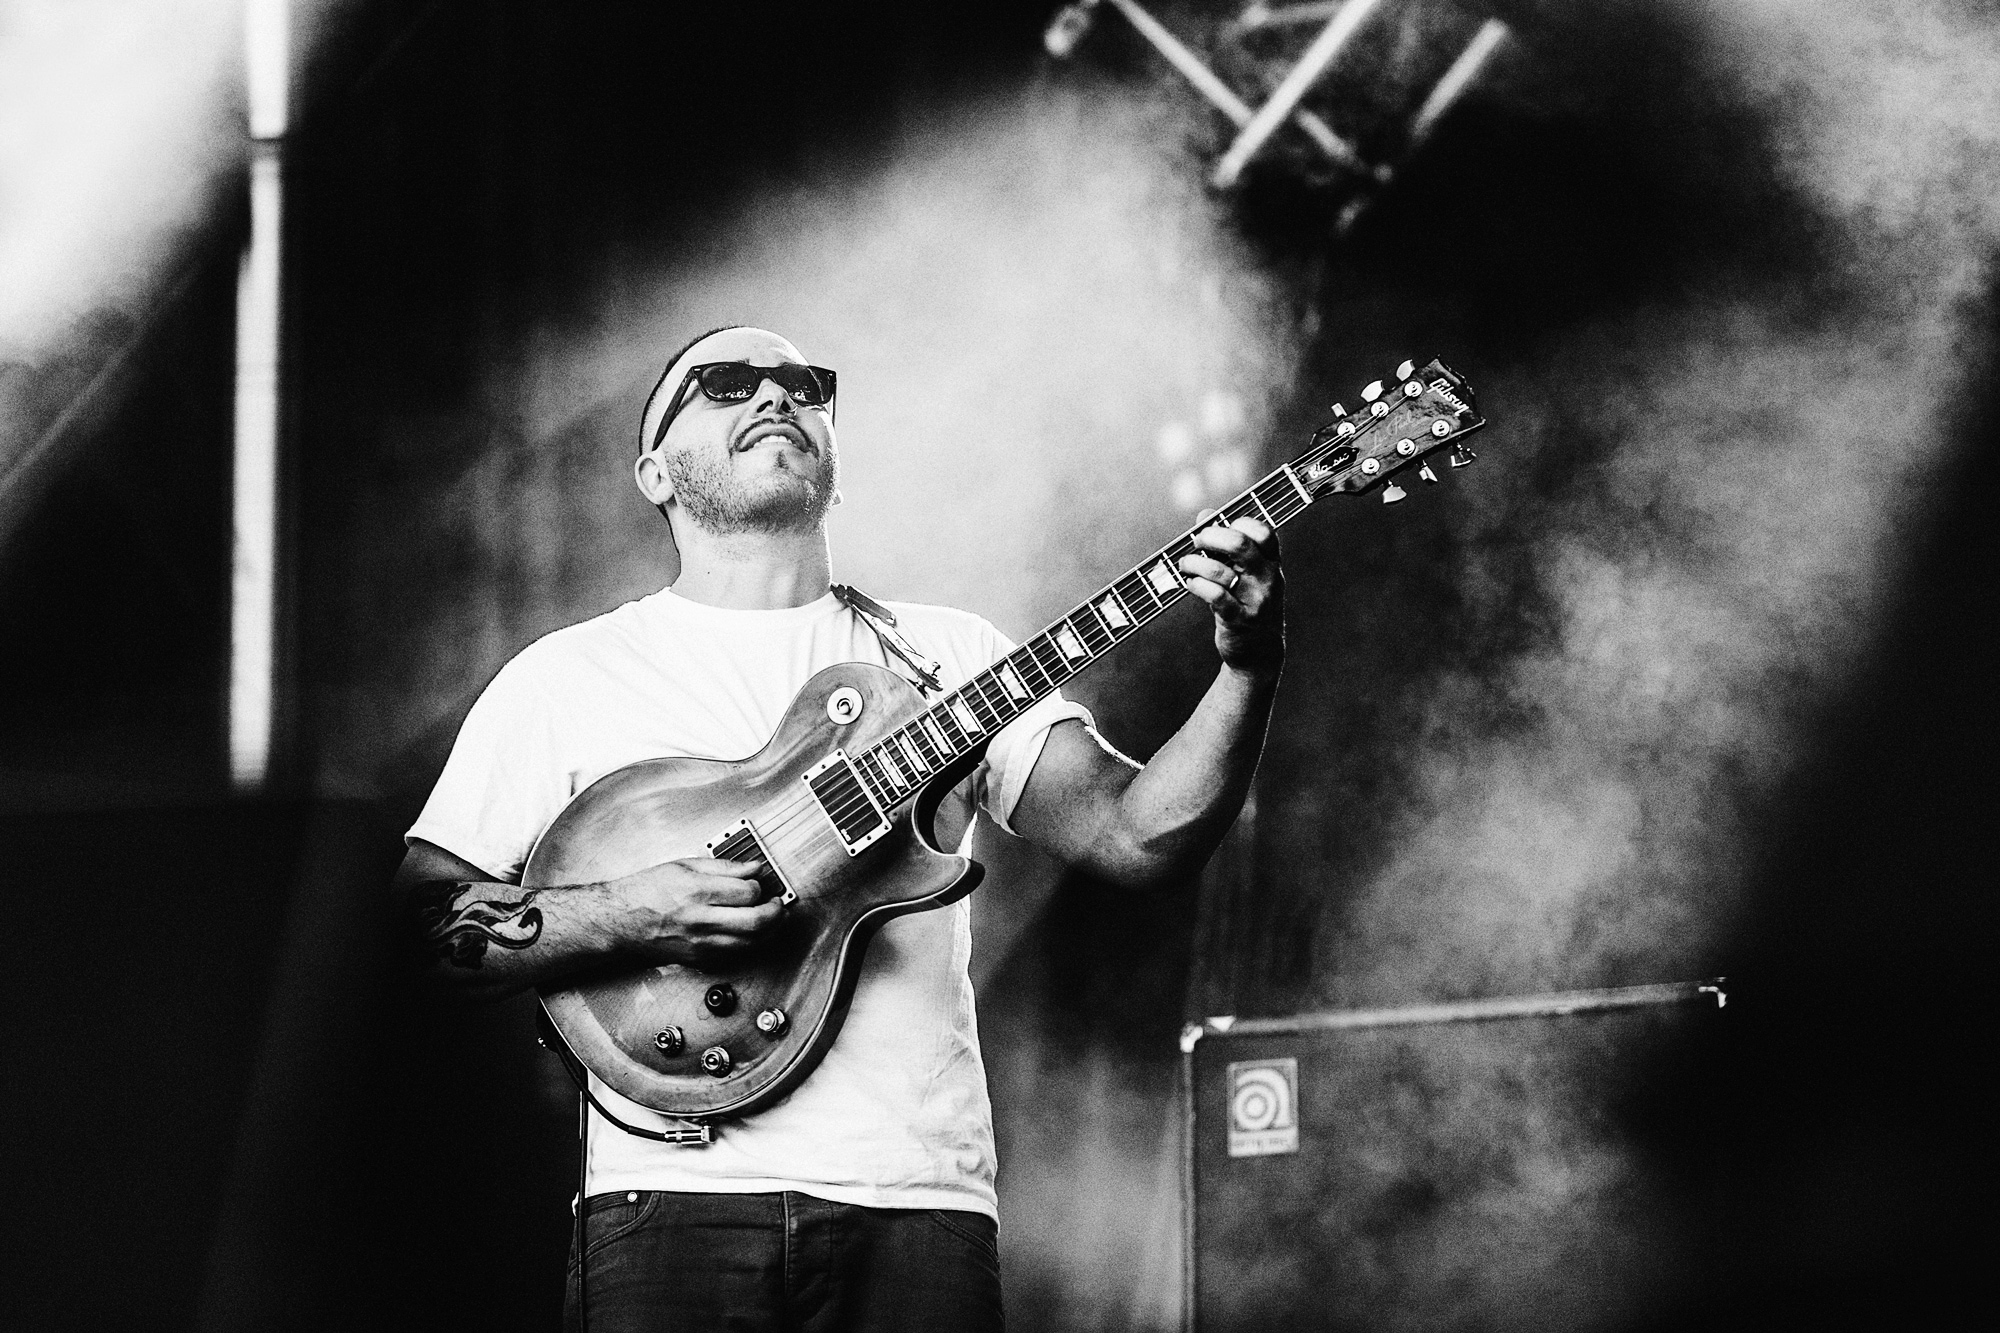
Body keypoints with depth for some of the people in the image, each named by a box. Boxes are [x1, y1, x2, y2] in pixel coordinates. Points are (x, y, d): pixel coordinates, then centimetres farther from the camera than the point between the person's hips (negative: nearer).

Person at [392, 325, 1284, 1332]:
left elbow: (1136, 837, 4)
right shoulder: (567, 675, 10)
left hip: (920, 1208, 2)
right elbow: (424, 918, 4)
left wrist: (1247, 670, -11)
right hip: (676, 1197, -2)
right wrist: (623, 917, -13)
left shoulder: (948, 653, 15)